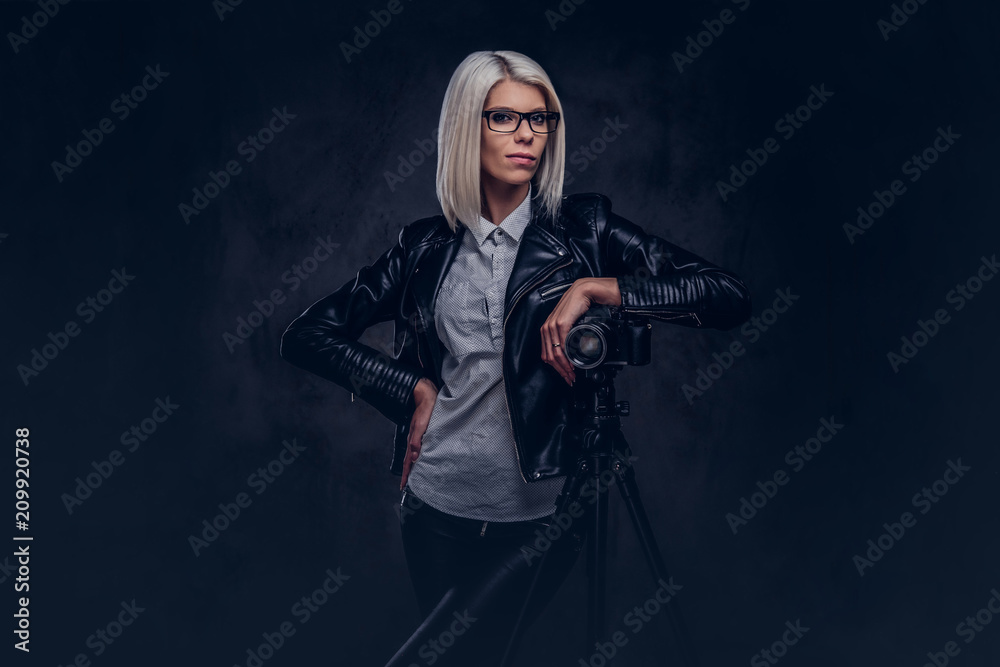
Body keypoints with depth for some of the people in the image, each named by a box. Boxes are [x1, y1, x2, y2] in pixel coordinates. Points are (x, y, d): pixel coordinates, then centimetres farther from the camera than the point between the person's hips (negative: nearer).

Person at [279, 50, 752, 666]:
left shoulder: (584, 228, -1)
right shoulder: (427, 247, 4)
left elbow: (731, 298, -10)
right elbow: (306, 336, 6)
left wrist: (595, 286, -18)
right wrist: (414, 387, -4)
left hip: (543, 516, -2)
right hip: (437, 508, 3)